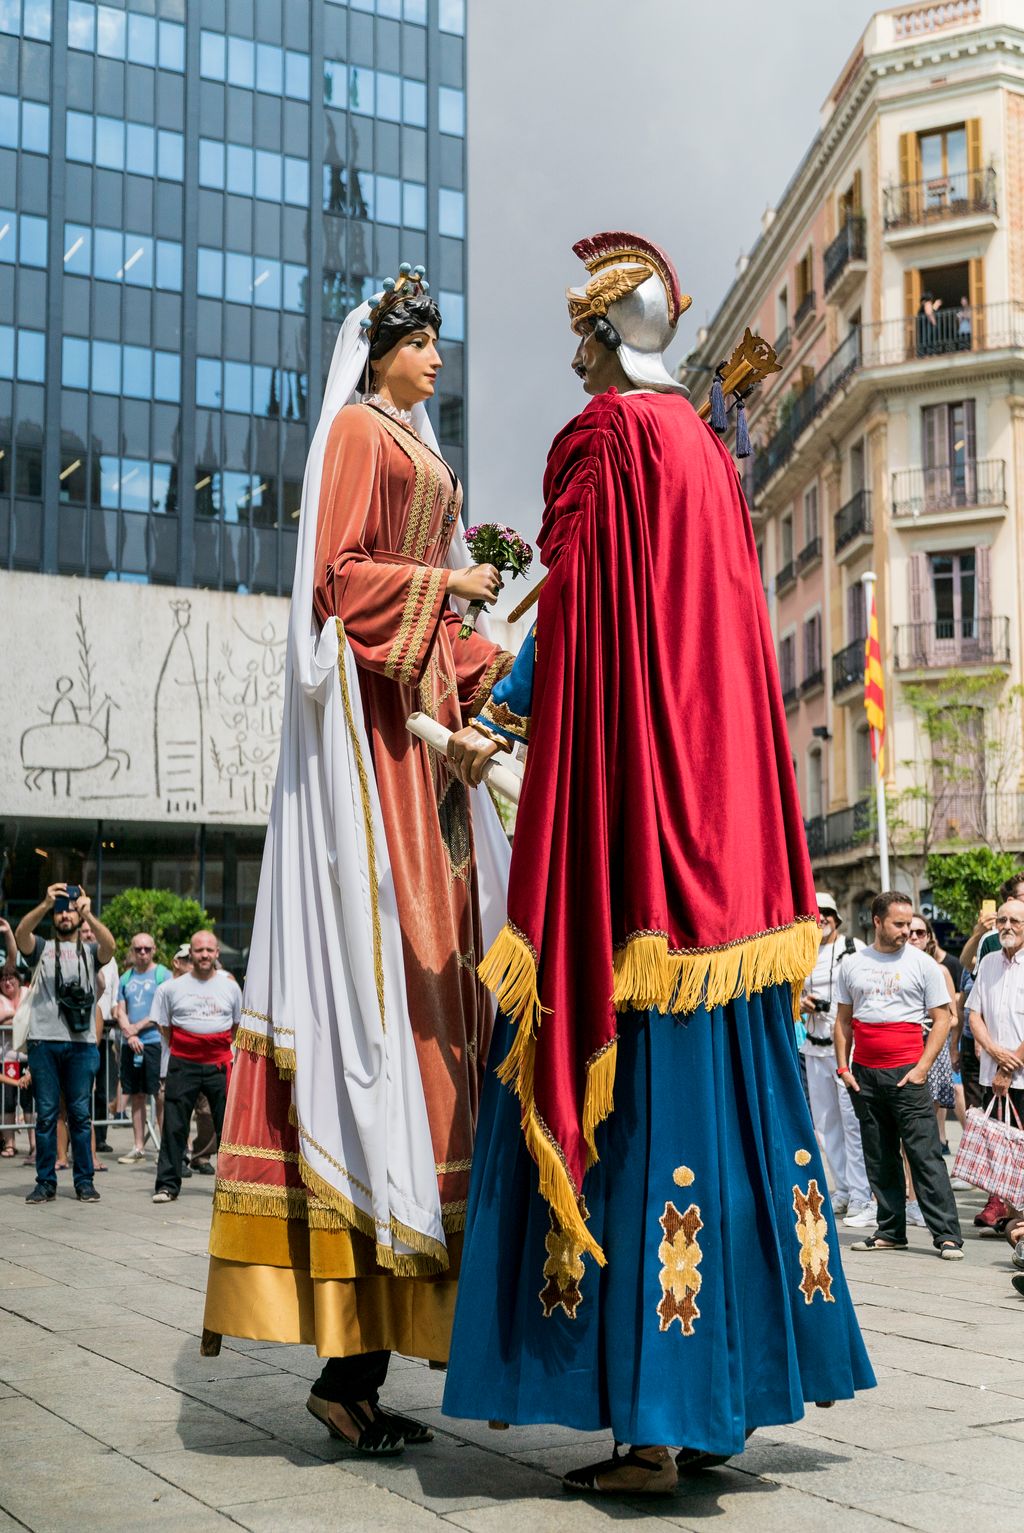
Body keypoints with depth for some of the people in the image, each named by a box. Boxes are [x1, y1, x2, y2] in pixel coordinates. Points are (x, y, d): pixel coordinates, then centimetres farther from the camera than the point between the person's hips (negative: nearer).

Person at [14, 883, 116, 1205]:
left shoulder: (90, 951, 14)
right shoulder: (41, 949, 14)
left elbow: (109, 946, -10)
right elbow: (21, 934, -9)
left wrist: (89, 914, -27)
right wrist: (45, 904, -26)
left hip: (81, 1044, 0)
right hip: (43, 1042, 0)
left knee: (80, 1114, 2)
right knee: (46, 1114, 2)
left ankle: (84, 1181, 7)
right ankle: (46, 1182, 7)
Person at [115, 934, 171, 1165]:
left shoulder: (163, 975, 1)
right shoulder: (125, 978, 15)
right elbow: (120, 1012, 10)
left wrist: (137, 1027, -8)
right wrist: (129, 1034, -7)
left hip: (155, 1041, -5)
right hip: (130, 1043, 5)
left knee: (161, 1095, -7)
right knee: (136, 1096, 9)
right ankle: (138, 1147, 15)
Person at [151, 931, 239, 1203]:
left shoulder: (230, 987, 9)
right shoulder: (172, 988, 4)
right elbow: (164, 1027, 12)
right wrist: (182, 1049, 8)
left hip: (220, 1065, 1)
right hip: (183, 1064, -1)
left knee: (228, 1126, 1)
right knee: (174, 1126, 0)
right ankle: (167, 1184, 7)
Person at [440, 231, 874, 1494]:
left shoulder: (603, 436, -4)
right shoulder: (703, 448, 18)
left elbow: (570, 603, -9)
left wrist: (494, 719, 2)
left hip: (626, 801, -8)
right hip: (722, 798, 8)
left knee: (635, 1093, -7)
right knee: (721, 1079, 8)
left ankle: (655, 1426, -5)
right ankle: (722, 1400, 16)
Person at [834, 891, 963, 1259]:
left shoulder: (922, 964, 2)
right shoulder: (853, 966, 10)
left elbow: (942, 1019, 1)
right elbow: (844, 1020, 15)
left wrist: (922, 1067, -9)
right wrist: (843, 1066, 6)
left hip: (906, 1073, -4)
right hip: (864, 1075, 4)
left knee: (925, 1156, -8)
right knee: (879, 1160, 9)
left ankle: (947, 1235, -6)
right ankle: (890, 1232, 17)